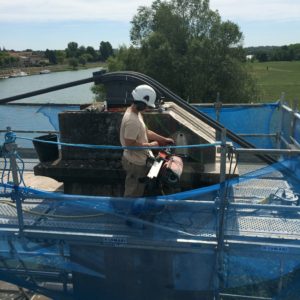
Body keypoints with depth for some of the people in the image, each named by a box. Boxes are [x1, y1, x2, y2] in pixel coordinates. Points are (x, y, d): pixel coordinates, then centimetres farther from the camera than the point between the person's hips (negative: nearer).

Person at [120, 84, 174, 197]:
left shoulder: (136, 113, 3)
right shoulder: (132, 120, -30)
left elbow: (145, 131, 14)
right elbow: (130, 144, -30)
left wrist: (163, 139, 10)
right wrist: (150, 145, -19)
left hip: (139, 160, 10)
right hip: (135, 162, -10)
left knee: (137, 191, 26)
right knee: (133, 194, 8)